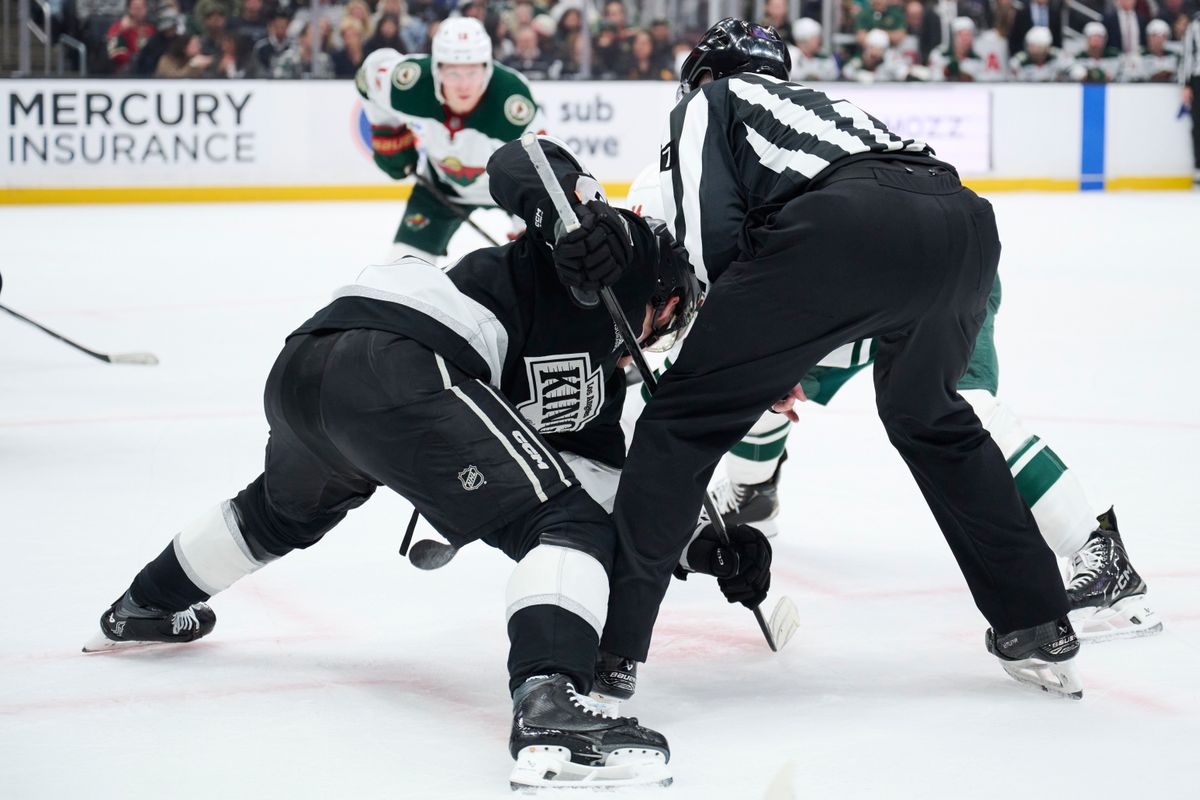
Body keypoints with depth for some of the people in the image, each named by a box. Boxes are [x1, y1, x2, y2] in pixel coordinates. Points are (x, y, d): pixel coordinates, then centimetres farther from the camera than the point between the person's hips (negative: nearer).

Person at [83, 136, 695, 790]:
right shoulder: (623, 248, 13)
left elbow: (608, 485, 31)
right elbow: (517, 162, -3)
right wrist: (576, 206, -21)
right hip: (395, 363, -11)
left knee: (285, 508, 41)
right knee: (569, 526, -12)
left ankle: (142, 610, 64)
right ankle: (547, 707, -36)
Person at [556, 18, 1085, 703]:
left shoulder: (708, 102, 27)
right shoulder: (820, 102, 44)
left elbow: (711, 231, 8)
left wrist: (762, 356, 18)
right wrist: (783, 357, 38)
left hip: (847, 228, -7)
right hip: (966, 217, 7)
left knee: (688, 416, 6)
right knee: (930, 417, 33)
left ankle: (606, 649, 4)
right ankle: (1039, 631, 32)